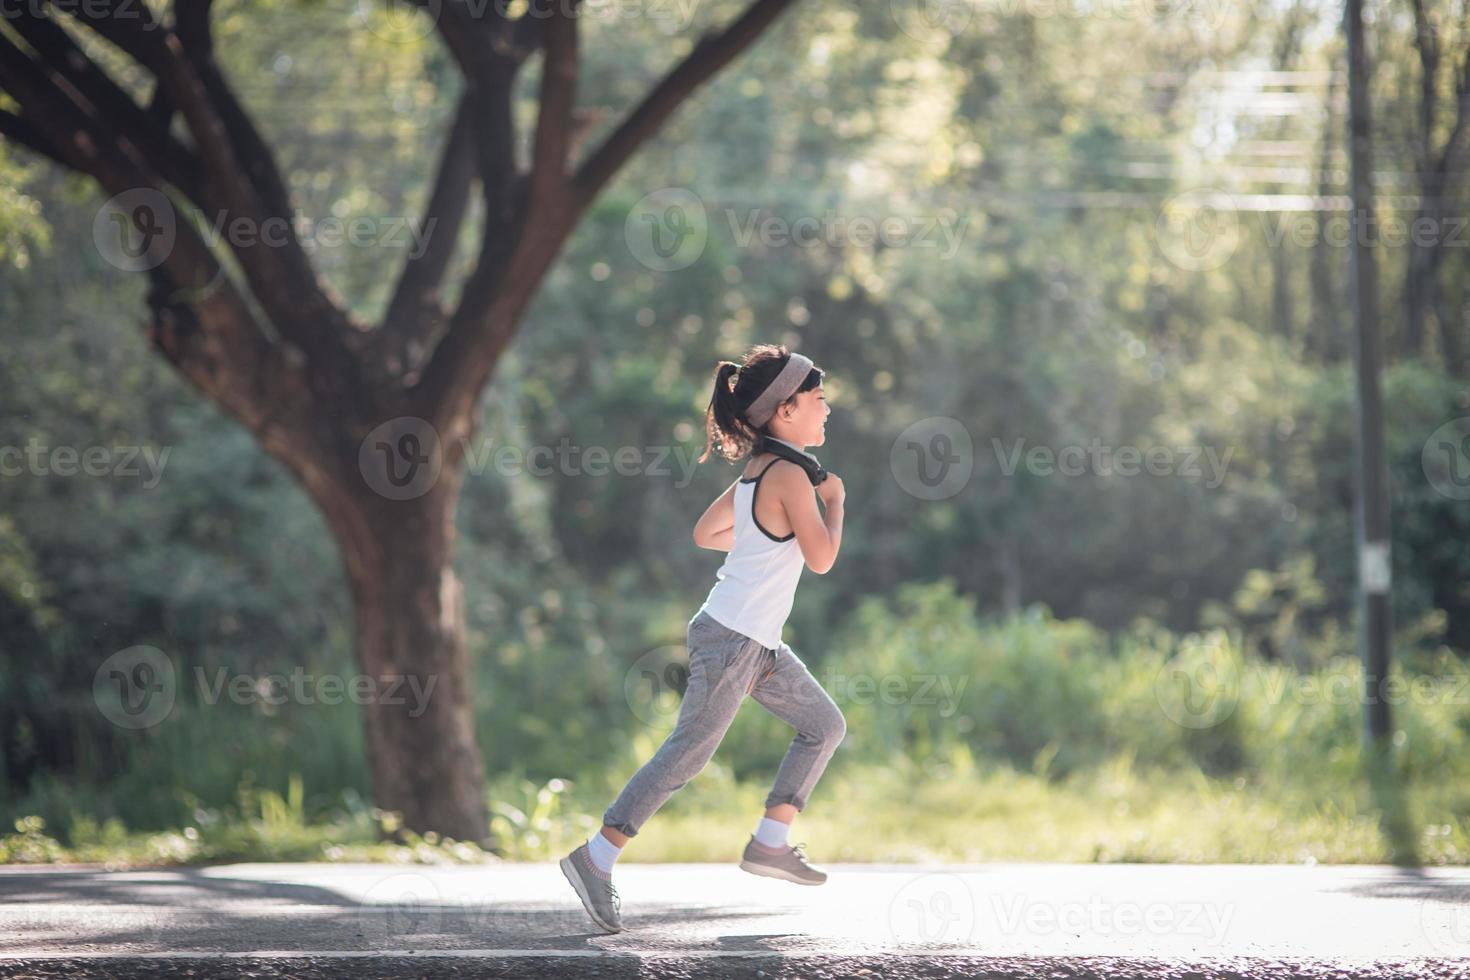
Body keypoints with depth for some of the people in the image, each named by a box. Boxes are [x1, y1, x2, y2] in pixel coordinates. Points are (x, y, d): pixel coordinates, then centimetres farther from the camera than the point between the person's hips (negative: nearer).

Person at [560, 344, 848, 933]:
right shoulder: (789, 475, -17)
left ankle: (771, 842, 13)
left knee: (825, 725, 13)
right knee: (689, 752, -7)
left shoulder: (759, 470, 11)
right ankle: (595, 859, -3)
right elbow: (822, 558, -19)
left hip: (757, 644, 10)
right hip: (732, 640, -10)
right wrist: (834, 501, -5)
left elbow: (706, 533, 19)